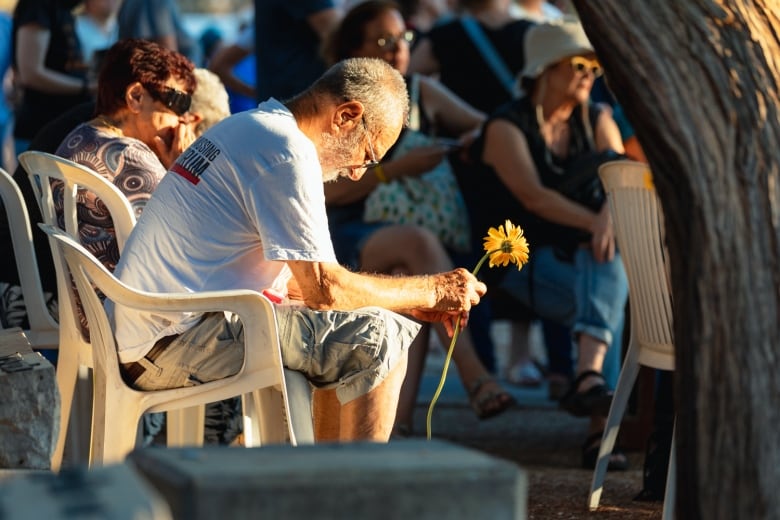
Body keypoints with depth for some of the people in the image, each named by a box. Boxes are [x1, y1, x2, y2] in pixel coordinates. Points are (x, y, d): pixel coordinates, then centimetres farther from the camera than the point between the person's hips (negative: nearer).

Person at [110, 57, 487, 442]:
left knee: (340, 344, 21)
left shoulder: (247, 128, 19)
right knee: (379, 338, -12)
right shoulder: (289, 151, -13)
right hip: (178, 342, -11)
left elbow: (295, 279, 22)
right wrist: (429, 291, -2)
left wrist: (409, 302, 16)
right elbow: (323, 288, -15)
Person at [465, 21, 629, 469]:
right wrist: (594, 223, -33)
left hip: (581, 254, 5)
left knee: (607, 262, -31)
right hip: (523, 259, -5)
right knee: (610, 292, -31)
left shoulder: (597, 120, 12)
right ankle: (600, 425, -42)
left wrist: (609, 218, -29)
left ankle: (589, 377, -45)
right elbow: (533, 196, -20)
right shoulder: (507, 126, -4)